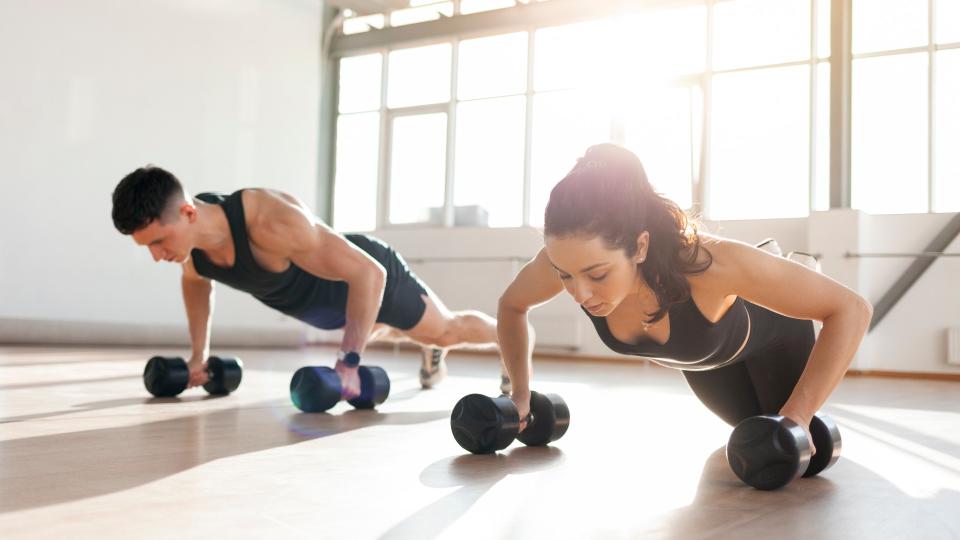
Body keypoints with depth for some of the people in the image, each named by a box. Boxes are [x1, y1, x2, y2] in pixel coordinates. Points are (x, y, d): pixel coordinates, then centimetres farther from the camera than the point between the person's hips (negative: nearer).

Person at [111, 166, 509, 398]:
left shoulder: (270, 222, -47)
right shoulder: (185, 232, -23)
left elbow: (369, 273, -42)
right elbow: (195, 282, 4)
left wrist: (348, 361, -42)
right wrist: (198, 355, 2)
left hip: (370, 276, -7)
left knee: (446, 330, 16)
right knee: (371, 334, 37)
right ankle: (432, 351, 68)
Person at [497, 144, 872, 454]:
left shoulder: (709, 262, -49)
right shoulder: (567, 260, -37)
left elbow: (851, 309, -38)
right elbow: (511, 305, -12)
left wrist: (797, 416, -43)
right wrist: (521, 393, -14)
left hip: (768, 330, -4)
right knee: (753, 424, 31)